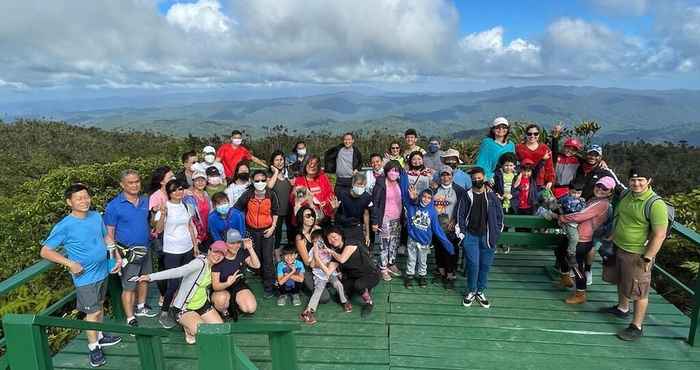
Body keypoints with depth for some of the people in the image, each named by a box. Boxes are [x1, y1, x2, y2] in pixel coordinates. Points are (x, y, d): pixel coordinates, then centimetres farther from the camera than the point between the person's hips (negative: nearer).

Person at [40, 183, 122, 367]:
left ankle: (99, 336, 40)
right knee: (93, 312, 3)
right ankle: (94, 347, 21)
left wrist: (117, 257, 5)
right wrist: (70, 264, -20)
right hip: (86, 277, -6)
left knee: (99, 306, 21)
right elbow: (45, 252, -14)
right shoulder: (64, 226, -19)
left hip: (103, 271, 6)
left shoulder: (97, 216, -3)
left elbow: (106, 238, 12)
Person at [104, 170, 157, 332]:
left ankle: (141, 308, 40)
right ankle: (130, 319, 17)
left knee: (144, 280, 20)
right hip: (128, 252, -5)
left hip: (146, 249, 6)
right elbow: (109, 234, -12)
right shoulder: (114, 206, -13)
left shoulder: (146, 200, 2)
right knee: (129, 287, 3)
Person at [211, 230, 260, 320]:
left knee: (251, 308, -19)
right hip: (222, 289, -3)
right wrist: (227, 283, -45)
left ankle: (234, 304, 13)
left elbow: (256, 265, -12)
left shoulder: (242, 252, -10)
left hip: (239, 286, 3)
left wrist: (250, 248, -22)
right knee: (221, 298, -38)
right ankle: (224, 311, -2)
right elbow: (215, 286, -23)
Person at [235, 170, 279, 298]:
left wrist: (273, 226, -5)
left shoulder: (271, 195, -9)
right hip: (252, 231, 1)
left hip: (267, 231, -1)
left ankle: (269, 286, 6)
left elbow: (275, 212, 4)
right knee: (256, 257, 15)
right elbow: (236, 208, -3)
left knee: (268, 259, -4)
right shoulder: (247, 195, -12)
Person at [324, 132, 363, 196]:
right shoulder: (338, 149, 1)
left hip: (351, 180, -1)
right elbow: (327, 154, 15)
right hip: (339, 181, 1)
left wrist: (357, 169, -2)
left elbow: (360, 163, 17)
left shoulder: (356, 151, 1)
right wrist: (328, 167, 10)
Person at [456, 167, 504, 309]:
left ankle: (480, 291, 22)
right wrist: (462, 233, -4)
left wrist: (496, 232, 2)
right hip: (471, 236, -1)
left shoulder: (492, 196, 3)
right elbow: (460, 215, 2)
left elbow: (499, 214, 7)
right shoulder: (467, 196, 2)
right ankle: (471, 291, 12)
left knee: (485, 265, 6)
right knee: (473, 264, -6)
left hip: (487, 237, 1)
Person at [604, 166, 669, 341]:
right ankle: (622, 308, 48)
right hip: (618, 248, 8)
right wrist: (611, 237, 18)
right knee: (621, 281, 26)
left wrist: (647, 258, -23)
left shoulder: (655, 204, -22)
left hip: (637, 255, -8)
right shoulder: (626, 195, 2)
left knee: (639, 292, 5)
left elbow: (660, 235, -23)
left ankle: (637, 327, 19)